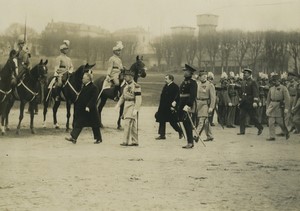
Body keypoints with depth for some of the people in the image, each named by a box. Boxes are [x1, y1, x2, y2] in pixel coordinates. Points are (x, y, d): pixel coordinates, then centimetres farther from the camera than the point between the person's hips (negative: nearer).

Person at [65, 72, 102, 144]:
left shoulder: (93, 88, -14)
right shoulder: (84, 87, 11)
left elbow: (93, 99, -21)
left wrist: (88, 107, -27)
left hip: (90, 110, -8)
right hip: (82, 109, 8)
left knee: (94, 125, 3)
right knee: (78, 123, 1)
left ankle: (99, 139, 16)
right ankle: (73, 137, -2)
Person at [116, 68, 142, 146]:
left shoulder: (136, 86, -13)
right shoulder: (127, 86, 14)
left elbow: (138, 99, -16)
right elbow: (123, 96, 17)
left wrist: (135, 109, -21)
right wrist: (118, 105, 4)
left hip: (132, 107, -8)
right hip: (126, 107, 8)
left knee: (127, 124, -14)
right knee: (133, 126, 11)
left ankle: (126, 141, -13)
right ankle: (135, 142, 15)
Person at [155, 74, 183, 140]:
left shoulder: (175, 87, -11)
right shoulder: (165, 86, 14)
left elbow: (177, 97, -17)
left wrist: (173, 106, -21)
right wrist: (160, 107, 15)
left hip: (170, 108, -8)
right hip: (163, 108, 8)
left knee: (172, 122, -1)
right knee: (161, 121, 5)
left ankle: (180, 132, 20)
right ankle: (162, 135, 10)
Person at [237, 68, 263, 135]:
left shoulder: (253, 82, -9)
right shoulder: (243, 82, 12)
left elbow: (255, 92, -16)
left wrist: (255, 101, -23)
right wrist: (240, 101, 18)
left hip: (250, 103, -7)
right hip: (243, 103, 7)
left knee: (253, 116, 1)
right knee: (242, 116, 2)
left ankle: (260, 128, 19)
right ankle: (242, 131, 6)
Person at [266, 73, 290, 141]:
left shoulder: (283, 88, -3)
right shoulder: (271, 89, 12)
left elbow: (287, 99, -9)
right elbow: (268, 99, 17)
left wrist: (286, 108, -15)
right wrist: (267, 108, 13)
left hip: (279, 107, -4)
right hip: (272, 107, 5)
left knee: (280, 122, 1)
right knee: (271, 122, -2)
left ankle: (287, 133, 25)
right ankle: (271, 136, 1)